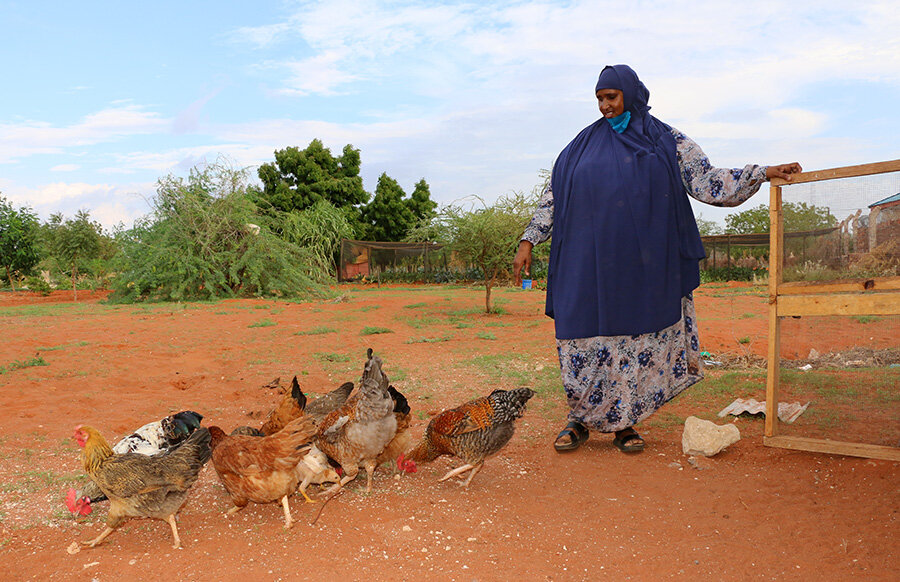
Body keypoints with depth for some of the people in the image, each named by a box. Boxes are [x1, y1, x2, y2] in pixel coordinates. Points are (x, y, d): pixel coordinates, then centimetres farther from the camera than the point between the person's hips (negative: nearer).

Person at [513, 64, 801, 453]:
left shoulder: (667, 142, 9)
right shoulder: (584, 144, 12)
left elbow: (709, 183, 7)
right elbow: (553, 194, 11)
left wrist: (764, 173, -3)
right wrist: (528, 241, 5)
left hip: (641, 265, 0)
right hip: (589, 265, 1)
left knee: (639, 341, 3)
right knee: (585, 340, -1)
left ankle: (623, 423, 17)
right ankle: (581, 421, 14)